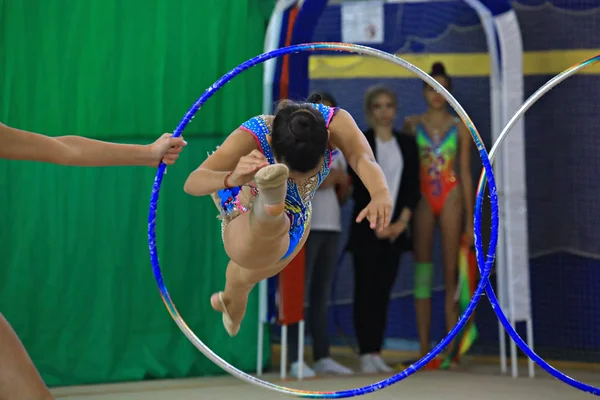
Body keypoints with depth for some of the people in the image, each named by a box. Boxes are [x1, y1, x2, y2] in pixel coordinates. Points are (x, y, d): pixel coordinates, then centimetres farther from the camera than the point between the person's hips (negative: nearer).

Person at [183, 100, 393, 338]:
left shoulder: (336, 122, -35)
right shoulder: (249, 138, -41)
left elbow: (362, 159, -52)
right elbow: (191, 184, -49)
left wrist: (380, 192, -76)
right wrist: (231, 179, -72)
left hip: (295, 230, 4)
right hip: (247, 228, -4)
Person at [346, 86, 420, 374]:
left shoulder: (407, 144, 12)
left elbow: (413, 187, 6)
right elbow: (358, 188, -5)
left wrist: (402, 220, -8)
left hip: (395, 229, 3)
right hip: (365, 228, -3)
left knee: (383, 291, 4)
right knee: (365, 290, -5)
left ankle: (377, 352, 6)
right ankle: (366, 353, -5)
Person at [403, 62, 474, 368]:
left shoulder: (459, 128, 7)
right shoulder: (412, 125, 8)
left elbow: (465, 173, 6)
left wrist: (469, 219, 2)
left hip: (451, 198, 0)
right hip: (421, 197, 0)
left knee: (451, 271, -2)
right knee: (422, 270, -1)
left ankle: (452, 347, -1)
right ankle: (424, 348, 1)